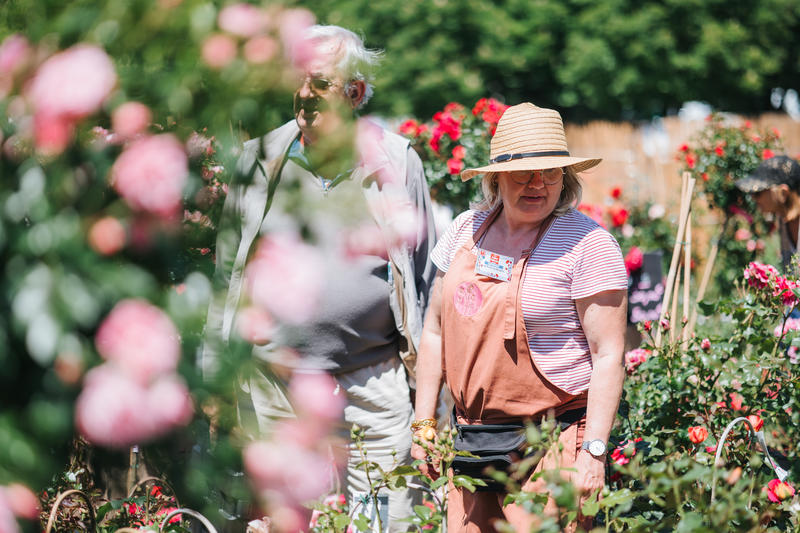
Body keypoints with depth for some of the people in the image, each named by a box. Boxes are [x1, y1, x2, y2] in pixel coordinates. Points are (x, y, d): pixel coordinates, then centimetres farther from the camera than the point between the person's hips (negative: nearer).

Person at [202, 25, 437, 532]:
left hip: (373, 381, -1)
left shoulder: (396, 162, 2)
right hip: (272, 384, 2)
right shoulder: (260, 161, 4)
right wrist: (214, 370, 9)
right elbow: (228, 269, 12)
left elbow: (425, 275, 9)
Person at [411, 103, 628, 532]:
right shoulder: (466, 230, 8)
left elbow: (608, 356, -12)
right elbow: (435, 331, 16)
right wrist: (424, 424, 14)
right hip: (472, 443, 5)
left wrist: (593, 451, -17)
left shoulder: (587, 244, -9)